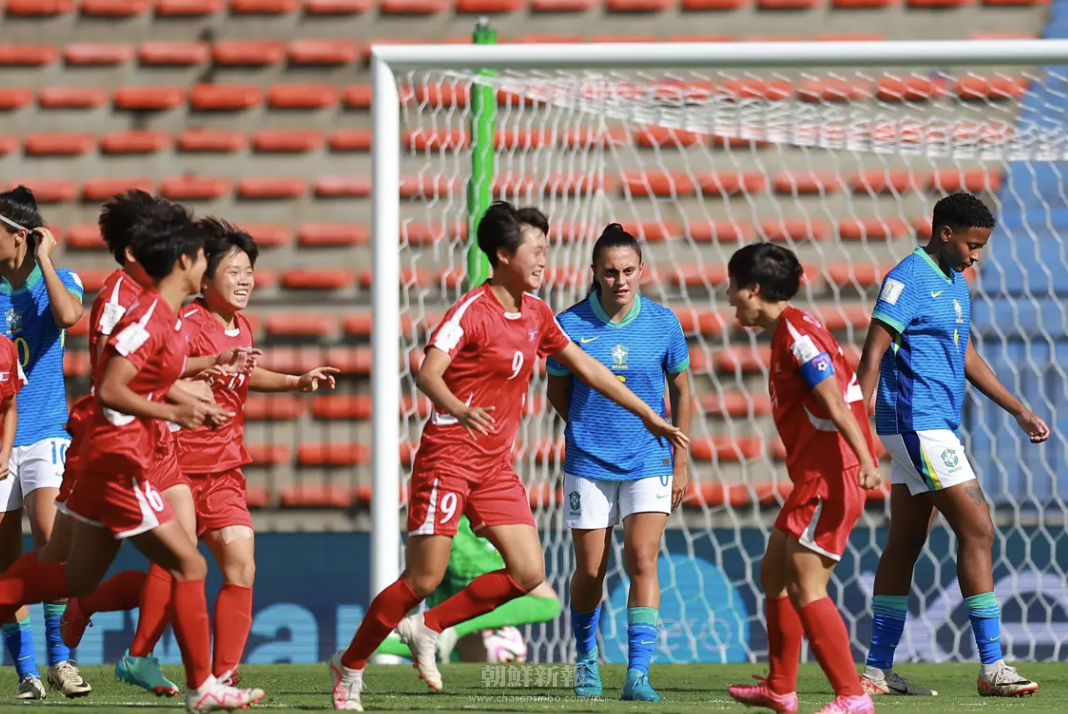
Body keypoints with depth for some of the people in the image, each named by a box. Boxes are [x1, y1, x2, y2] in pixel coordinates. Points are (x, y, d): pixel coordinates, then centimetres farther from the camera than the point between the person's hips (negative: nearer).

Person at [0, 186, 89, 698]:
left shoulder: (60, 280, 1)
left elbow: (67, 315, -22)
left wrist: (44, 258, -14)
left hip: (44, 433, -3)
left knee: (48, 533, -20)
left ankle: (59, 657, -11)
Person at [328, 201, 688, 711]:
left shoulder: (535, 313, 10)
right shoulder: (471, 311, -13)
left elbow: (585, 367, 19)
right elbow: (428, 372, -25)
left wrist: (648, 416, 20)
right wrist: (458, 409, -46)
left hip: (496, 465, 7)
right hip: (448, 455, -7)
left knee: (528, 573, -5)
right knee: (423, 579, -7)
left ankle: (427, 628, 10)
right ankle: (349, 666, 11)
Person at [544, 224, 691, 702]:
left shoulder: (663, 323, -4)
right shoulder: (570, 325, -8)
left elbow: (680, 392, 8)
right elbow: (557, 392, 8)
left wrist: (680, 463, 7)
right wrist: (591, 429, 4)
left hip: (648, 463, 0)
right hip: (588, 464, 0)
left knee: (642, 560, -15)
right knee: (590, 571, 6)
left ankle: (638, 674, -16)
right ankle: (586, 662, 31)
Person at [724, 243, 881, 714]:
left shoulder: (796, 333, -14)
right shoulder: (786, 331, 16)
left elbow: (835, 400, -23)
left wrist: (865, 460, -31)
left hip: (830, 476, -11)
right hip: (814, 476, 11)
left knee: (805, 586, -13)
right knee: (774, 573, 19)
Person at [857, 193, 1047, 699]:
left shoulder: (954, 283, 17)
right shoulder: (907, 279, -11)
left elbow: (966, 357, 26)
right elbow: (873, 353, -16)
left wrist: (1019, 410, 24)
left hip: (935, 427, 10)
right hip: (917, 424, -10)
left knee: (905, 544, 9)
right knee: (978, 530, -13)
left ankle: (877, 670, 12)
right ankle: (991, 667, -14)